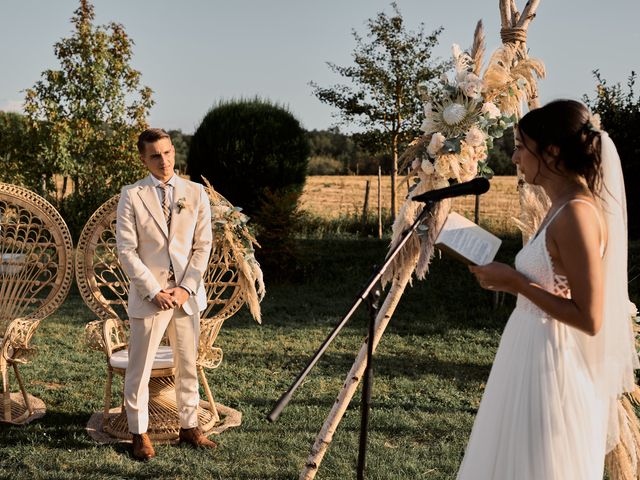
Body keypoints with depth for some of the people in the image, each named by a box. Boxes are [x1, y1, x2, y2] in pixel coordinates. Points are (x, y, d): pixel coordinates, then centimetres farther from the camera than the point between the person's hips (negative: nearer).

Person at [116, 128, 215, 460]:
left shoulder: (195, 193, 4)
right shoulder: (132, 196, -3)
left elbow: (203, 245, 3)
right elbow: (126, 250, -7)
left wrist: (186, 288, -7)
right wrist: (154, 291, -12)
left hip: (187, 294, 3)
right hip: (148, 295, -3)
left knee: (188, 366, 12)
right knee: (139, 369, 4)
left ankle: (189, 427, 25)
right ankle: (139, 434, 18)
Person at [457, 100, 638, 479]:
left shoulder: (576, 214, -21)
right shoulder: (565, 207, 8)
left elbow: (589, 319, -23)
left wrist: (516, 282, -19)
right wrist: (510, 280, 7)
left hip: (552, 366, -10)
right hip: (536, 356, 10)